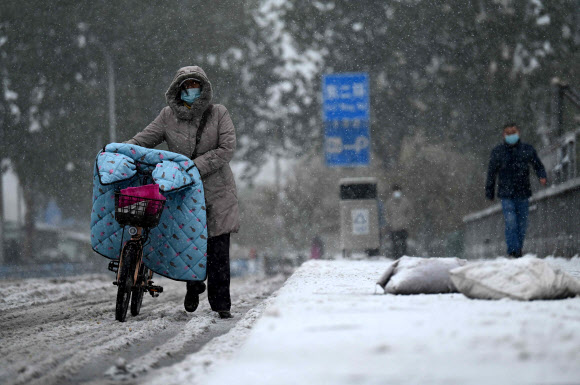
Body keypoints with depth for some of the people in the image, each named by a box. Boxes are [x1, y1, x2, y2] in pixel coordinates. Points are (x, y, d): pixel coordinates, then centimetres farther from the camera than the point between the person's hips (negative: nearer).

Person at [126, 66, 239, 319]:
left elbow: (226, 149, -7)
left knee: (218, 249, -6)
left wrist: (196, 166, -16)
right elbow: (144, 140, 8)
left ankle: (221, 303, 1)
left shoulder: (218, 114, 1)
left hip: (217, 190, -1)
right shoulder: (168, 116, 6)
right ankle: (194, 286, 28)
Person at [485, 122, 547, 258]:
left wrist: (542, 177, -8)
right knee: (510, 222, -16)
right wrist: (489, 193, 11)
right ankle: (513, 249, -18)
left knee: (522, 224, 5)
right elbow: (491, 173, 10)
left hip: (523, 193, 2)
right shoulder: (497, 152, 4)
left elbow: (538, 165, 13)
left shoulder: (527, 150, 5)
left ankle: (518, 249, 19)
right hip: (506, 194, -2)